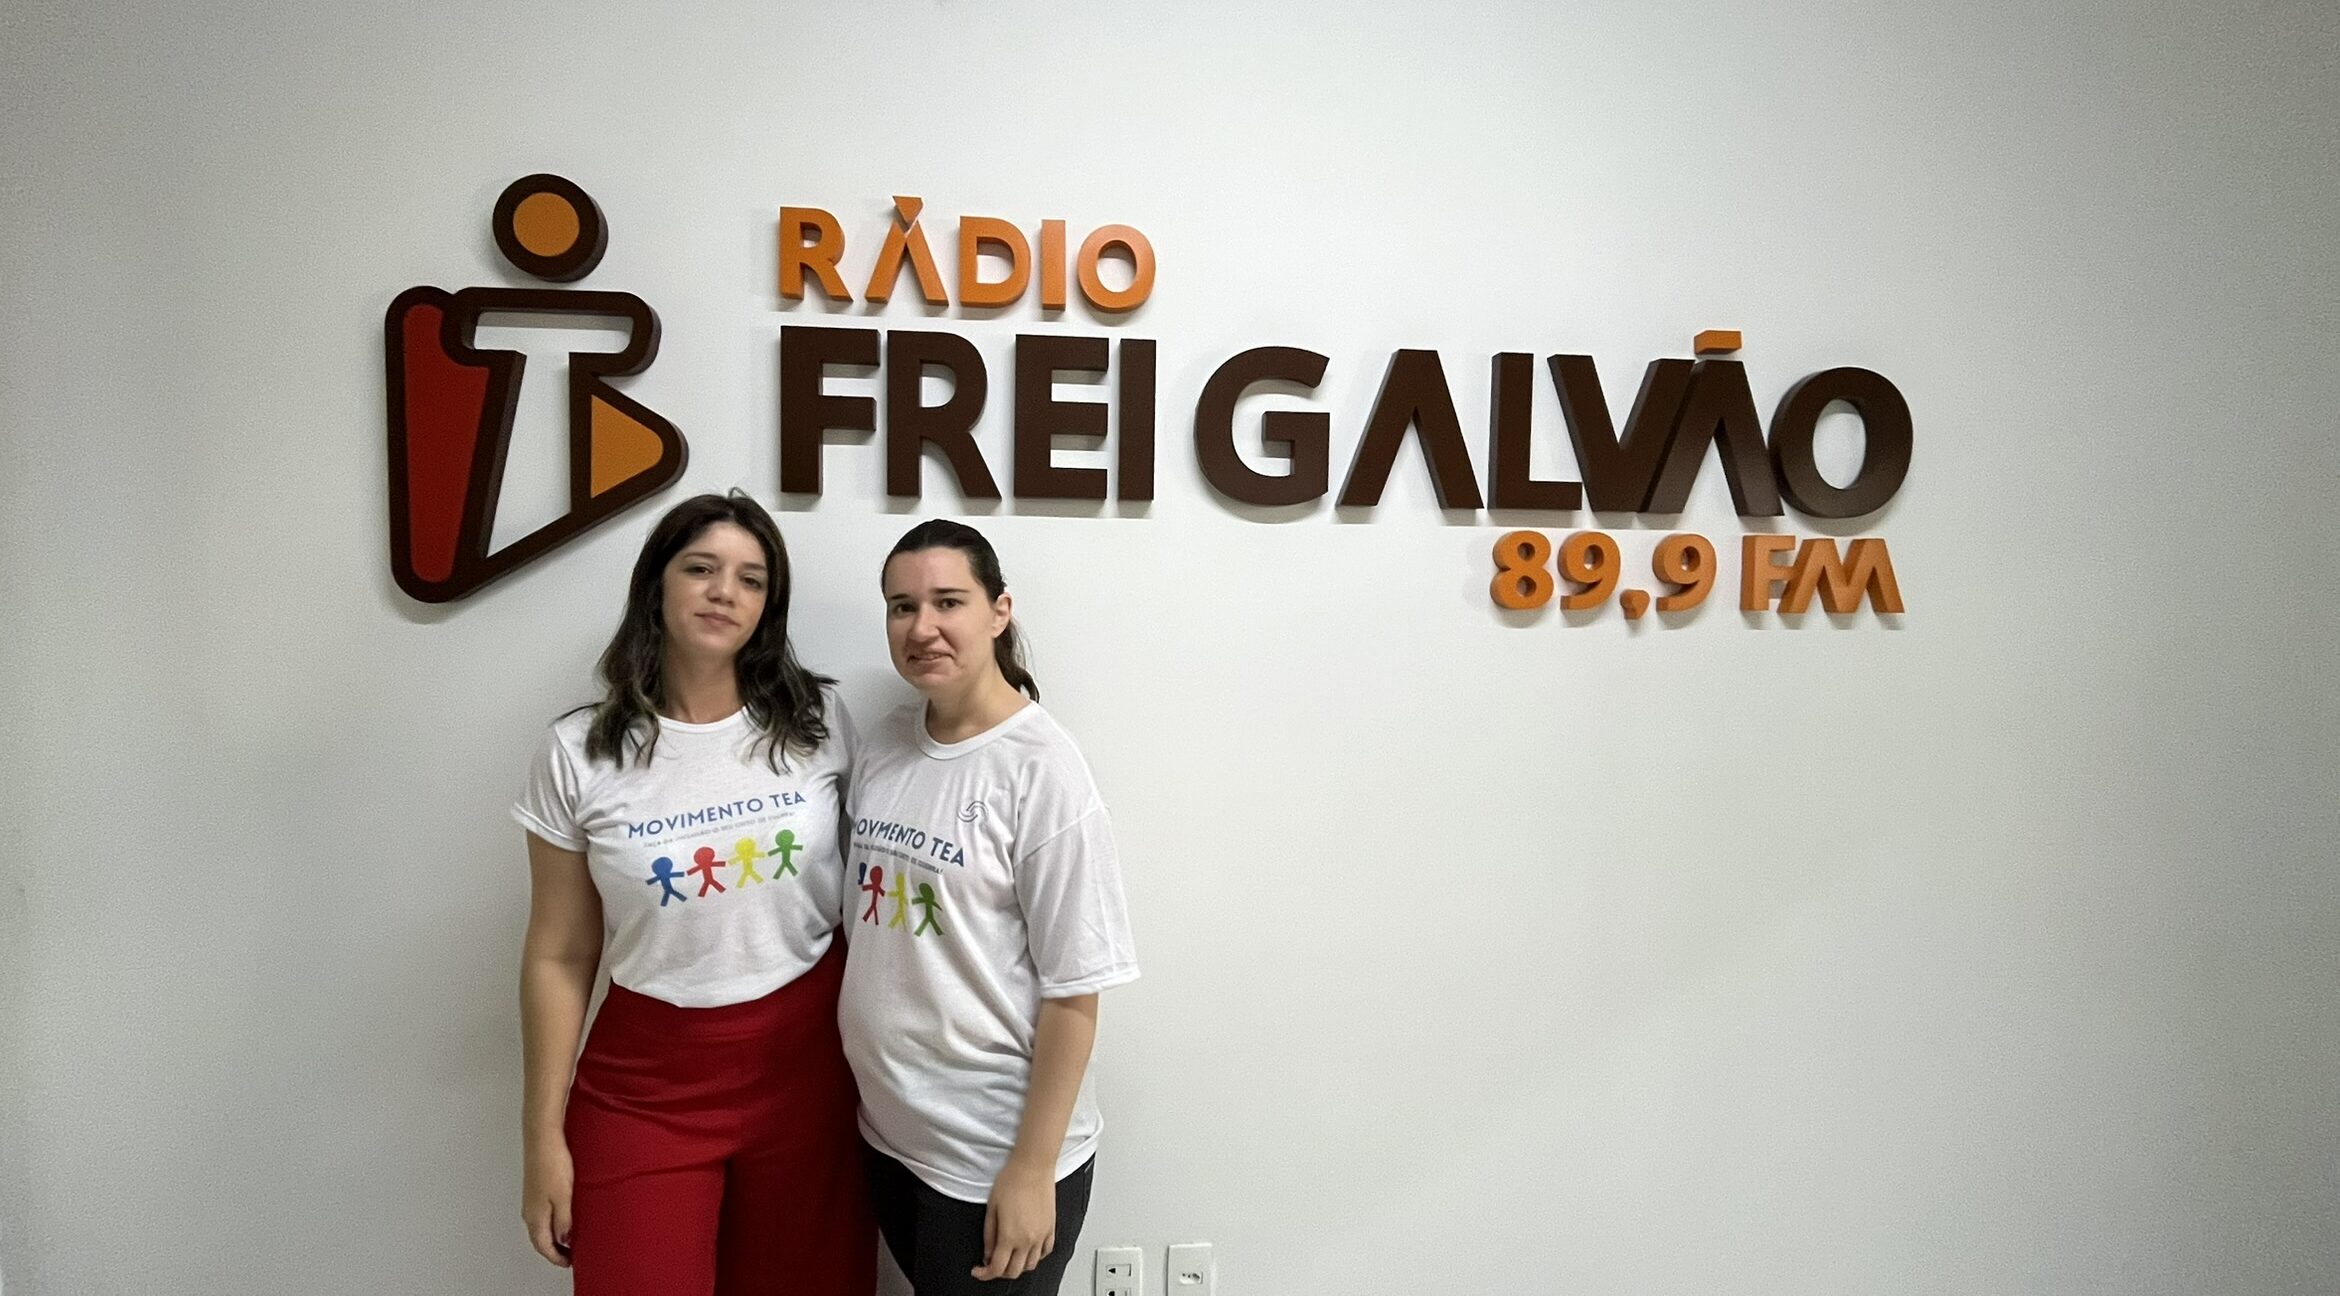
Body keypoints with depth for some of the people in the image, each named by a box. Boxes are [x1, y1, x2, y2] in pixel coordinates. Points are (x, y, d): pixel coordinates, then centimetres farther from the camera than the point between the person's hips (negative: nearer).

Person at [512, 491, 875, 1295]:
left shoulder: (819, 722, -4)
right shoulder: (578, 755, -5)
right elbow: (560, 958, 0)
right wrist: (545, 1136, 0)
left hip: (808, 1063, 1)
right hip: (647, 1081, -1)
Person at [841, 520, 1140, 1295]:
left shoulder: (1040, 769, -18)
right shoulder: (880, 747, 1)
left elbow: (1073, 990, -16)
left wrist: (1033, 1168, -16)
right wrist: (859, 1098, 11)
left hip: (994, 1153, -6)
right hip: (888, 1130, 6)